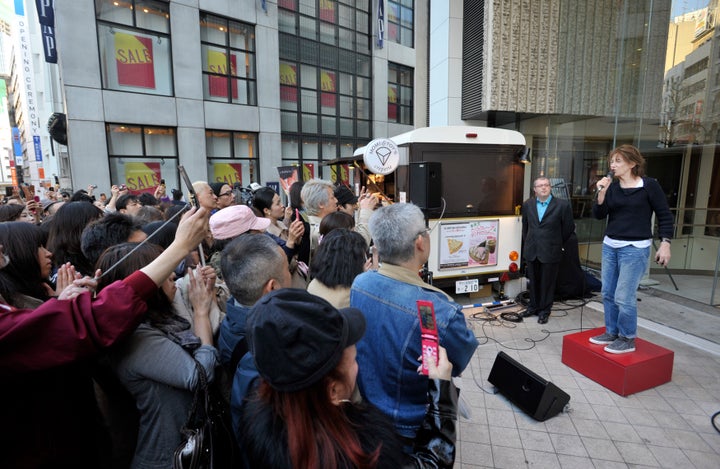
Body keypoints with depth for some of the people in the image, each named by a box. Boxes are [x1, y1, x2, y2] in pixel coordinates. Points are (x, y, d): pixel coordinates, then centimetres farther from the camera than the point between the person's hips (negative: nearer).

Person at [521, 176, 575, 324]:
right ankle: (533, 306, 31)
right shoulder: (528, 204, 4)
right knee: (533, 281, 14)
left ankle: (544, 311, 23)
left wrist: (557, 243, 9)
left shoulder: (562, 205, -8)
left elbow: (569, 227, 1)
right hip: (531, 251, 4)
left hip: (550, 252, -3)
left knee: (547, 283, 7)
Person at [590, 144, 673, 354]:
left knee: (623, 296, -4)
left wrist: (665, 244, -8)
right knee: (608, 293, 10)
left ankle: (627, 339, 13)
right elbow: (599, 215, 0)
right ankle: (611, 332, 24)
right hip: (610, 246, 5)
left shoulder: (649, 185, -5)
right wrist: (602, 193, -12)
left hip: (635, 248, -5)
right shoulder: (612, 187, 6)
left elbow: (664, 216, -2)